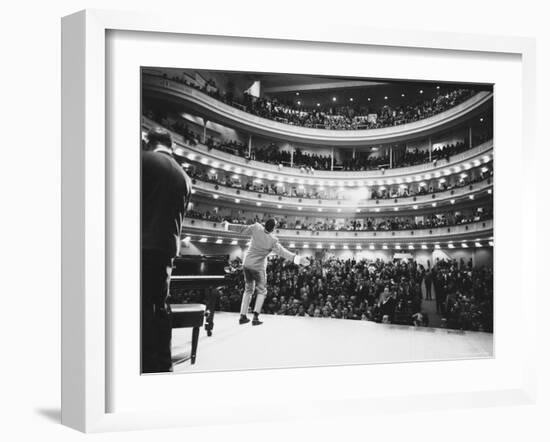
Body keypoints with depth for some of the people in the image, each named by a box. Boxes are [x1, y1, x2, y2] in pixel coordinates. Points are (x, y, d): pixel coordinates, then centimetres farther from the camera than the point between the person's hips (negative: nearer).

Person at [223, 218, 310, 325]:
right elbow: (283, 252, -29)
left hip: (247, 264, 5)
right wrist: (298, 259, -35)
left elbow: (242, 229, -3)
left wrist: (228, 226, 13)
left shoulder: (257, 228, -13)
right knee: (261, 291, 12)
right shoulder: (273, 241, -23)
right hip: (258, 267, -5)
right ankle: (256, 317, 0)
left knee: (248, 290, 19)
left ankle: (243, 317, 18)